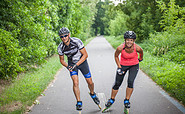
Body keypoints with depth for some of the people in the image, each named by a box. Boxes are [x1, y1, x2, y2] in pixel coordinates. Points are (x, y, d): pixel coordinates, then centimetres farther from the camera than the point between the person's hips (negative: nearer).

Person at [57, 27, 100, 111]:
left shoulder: (77, 41, -29)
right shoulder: (60, 47, -19)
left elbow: (85, 55, -22)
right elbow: (62, 60, -2)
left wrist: (76, 65, -28)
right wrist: (67, 67, -21)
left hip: (82, 61, -1)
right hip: (71, 63, 1)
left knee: (90, 82, 3)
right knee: (75, 82, -18)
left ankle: (92, 94, 36)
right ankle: (79, 103, -3)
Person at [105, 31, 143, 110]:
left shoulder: (137, 48, -26)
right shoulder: (120, 48, -28)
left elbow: (141, 52, 0)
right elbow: (116, 56, -6)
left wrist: (140, 59, 19)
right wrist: (119, 67, -9)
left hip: (134, 65, 0)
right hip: (123, 65, 0)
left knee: (130, 82, -16)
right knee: (117, 83, 3)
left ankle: (127, 100, 6)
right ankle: (112, 99, 27)